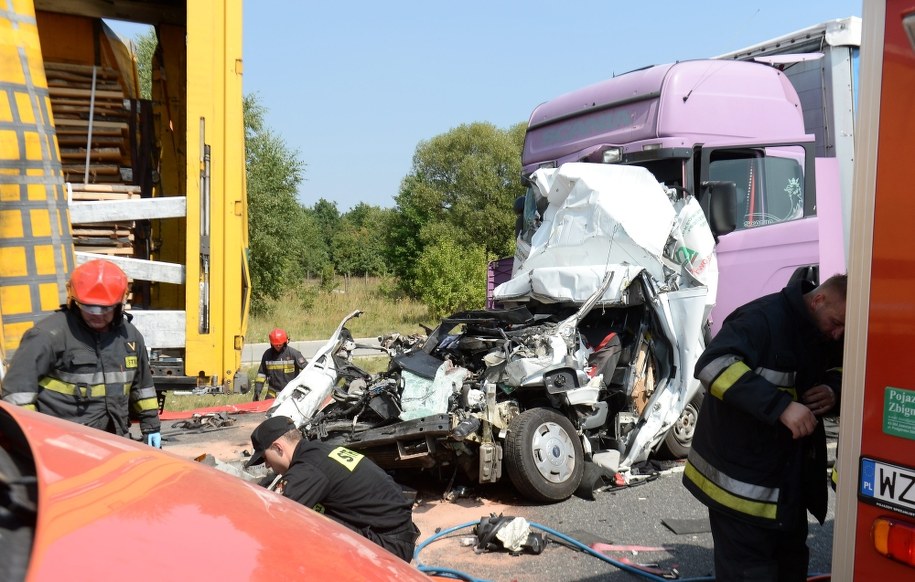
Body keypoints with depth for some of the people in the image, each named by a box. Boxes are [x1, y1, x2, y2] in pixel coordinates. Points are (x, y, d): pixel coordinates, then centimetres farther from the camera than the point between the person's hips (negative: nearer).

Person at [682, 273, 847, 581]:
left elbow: (840, 369, 20)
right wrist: (781, 406, -42)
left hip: (789, 479, 9)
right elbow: (713, 365, -35)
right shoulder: (763, 318, -22)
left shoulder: (827, 334, 4)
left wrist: (834, 389, -6)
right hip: (742, 481, -9)